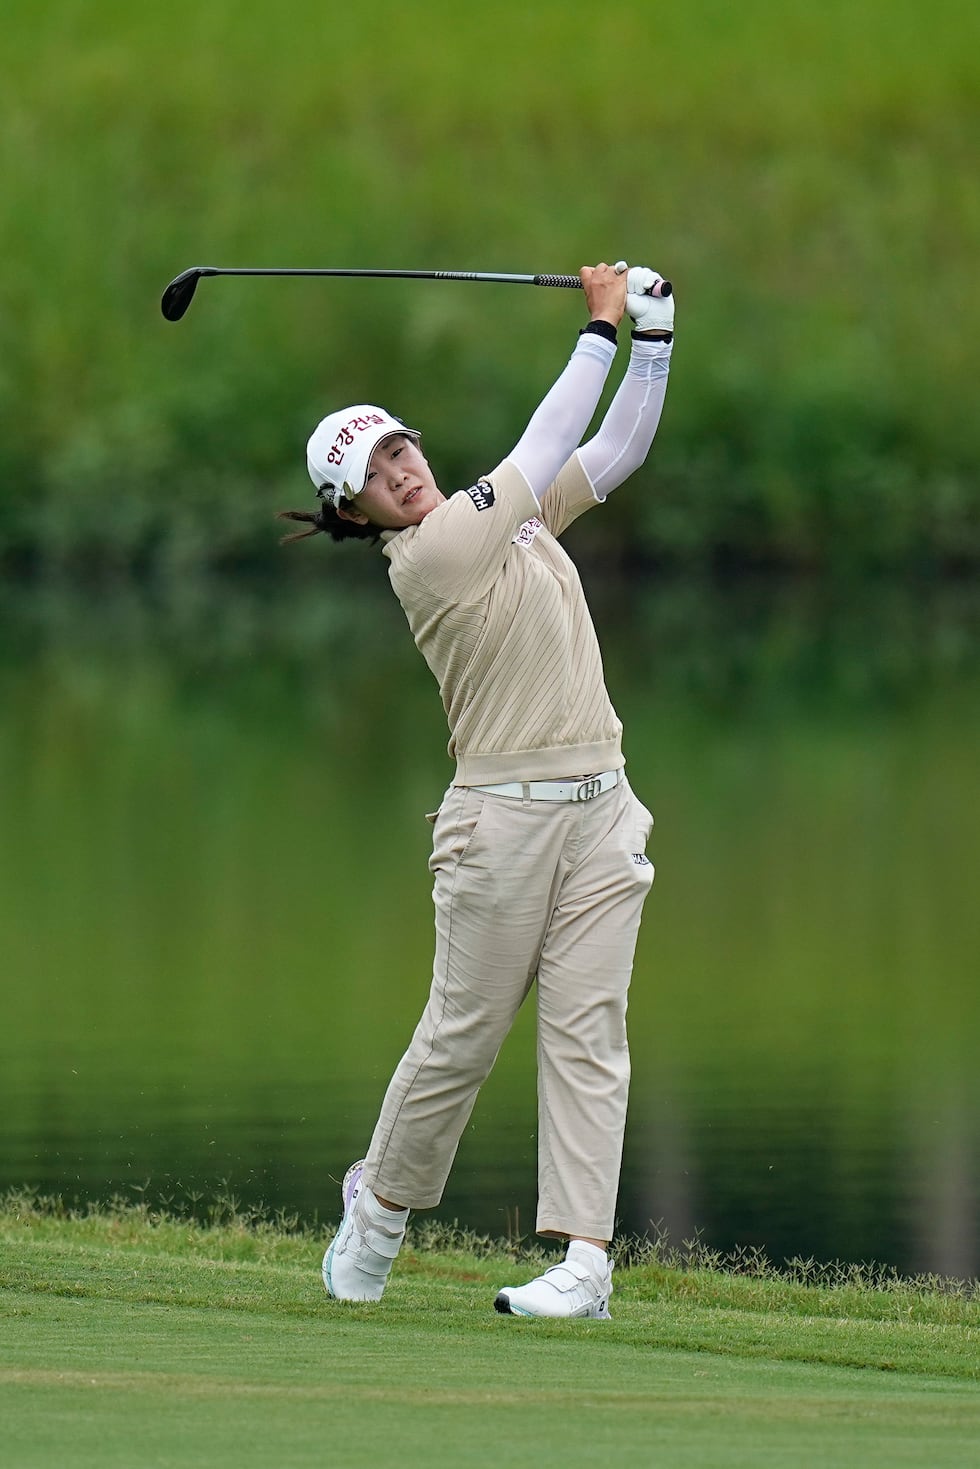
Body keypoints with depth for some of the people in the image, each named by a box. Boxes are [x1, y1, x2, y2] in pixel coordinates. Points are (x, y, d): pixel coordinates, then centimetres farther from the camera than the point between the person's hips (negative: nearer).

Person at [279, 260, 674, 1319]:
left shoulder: (511, 516, 13)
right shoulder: (425, 558, -10)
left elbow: (614, 452, 17)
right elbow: (545, 447, -10)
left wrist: (652, 333, 5)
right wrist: (602, 327, -2)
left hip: (599, 811, 6)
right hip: (503, 820, -6)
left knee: (588, 1032, -3)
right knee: (464, 1034, 0)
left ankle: (585, 1260, -9)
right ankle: (381, 1205, 23)